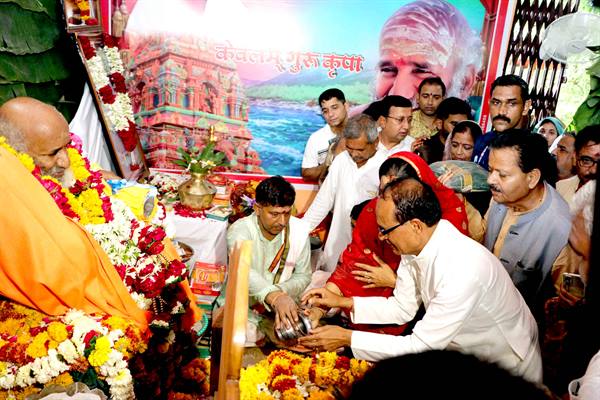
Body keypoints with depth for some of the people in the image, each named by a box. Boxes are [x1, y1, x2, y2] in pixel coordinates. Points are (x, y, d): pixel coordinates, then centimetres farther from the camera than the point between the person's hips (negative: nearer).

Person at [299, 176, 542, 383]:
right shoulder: (415, 245, -12)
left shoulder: (463, 270, -35)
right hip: (463, 352, 6)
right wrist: (343, 302, -7)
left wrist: (347, 338, -25)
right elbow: (403, 308, 1)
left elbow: (421, 345, -29)